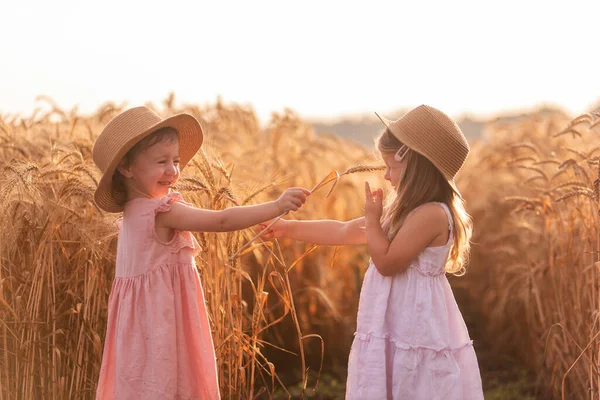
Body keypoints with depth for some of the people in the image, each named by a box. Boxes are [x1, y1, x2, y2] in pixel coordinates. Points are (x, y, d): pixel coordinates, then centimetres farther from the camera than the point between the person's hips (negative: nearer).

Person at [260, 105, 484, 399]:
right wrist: (287, 227, 19)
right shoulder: (402, 212, 13)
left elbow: (387, 262, -19)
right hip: (397, 333, 9)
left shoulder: (432, 214, -18)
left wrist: (372, 218, -8)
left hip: (418, 336, -9)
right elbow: (342, 232, 19)